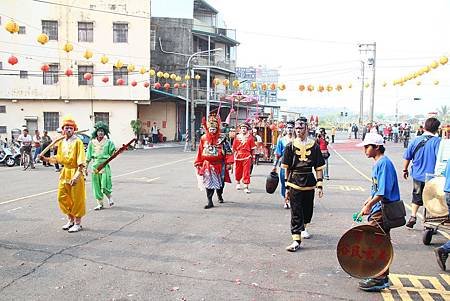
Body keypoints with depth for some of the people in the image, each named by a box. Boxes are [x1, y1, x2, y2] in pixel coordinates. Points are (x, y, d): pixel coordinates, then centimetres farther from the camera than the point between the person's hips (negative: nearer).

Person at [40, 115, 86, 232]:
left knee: (77, 199, 1)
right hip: (65, 172, 7)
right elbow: (58, 158, 20)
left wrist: (77, 175, -24)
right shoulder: (61, 142, 10)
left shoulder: (77, 141, -10)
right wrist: (46, 159, 7)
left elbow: (81, 161, -16)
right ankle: (71, 220, 28)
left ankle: (77, 223, 14)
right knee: (62, 198, 11)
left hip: (75, 173, -7)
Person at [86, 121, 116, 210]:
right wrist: (86, 167, 9)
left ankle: (109, 197, 22)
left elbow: (113, 153, -1)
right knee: (96, 185, 6)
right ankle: (100, 203, 19)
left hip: (105, 165, -3)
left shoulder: (108, 142, 1)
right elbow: (88, 156, 10)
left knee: (105, 185, -9)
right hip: (95, 165, 3)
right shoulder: (92, 142, 7)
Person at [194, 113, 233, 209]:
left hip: (219, 164, -1)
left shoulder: (222, 138, -5)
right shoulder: (203, 138, 2)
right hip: (207, 165, 1)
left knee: (220, 182, 12)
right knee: (208, 183, 0)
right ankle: (210, 202, 6)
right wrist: (198, 163, 7)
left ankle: (220, 195, 41)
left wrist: (228, 163, -10)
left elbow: (228, 151, -6)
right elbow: (200, 152, 7)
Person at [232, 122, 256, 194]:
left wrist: (252, 157, 2)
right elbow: (234, 148, 9)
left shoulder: (250, 137, -1)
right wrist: (234, 155, 6)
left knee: (246, 172, -3)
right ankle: (238, 183, 38)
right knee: (238, 171, 13)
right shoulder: (237, 137, 5)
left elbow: (252, 149, 2)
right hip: (238, 157, 2)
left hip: (247, 157, -2)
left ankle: (246, 187, 2)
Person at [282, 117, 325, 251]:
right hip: (295, 183, -2)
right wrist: (287, 186, -1)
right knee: (296, 212, -3)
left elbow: (319, 168, 2)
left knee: (308, 209, 16)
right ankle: (296, 240, -2)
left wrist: (320, 185, -3)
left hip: (309, 182, 2)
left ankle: (303, 228, 43)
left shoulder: (314, 146, 1)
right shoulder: (291, 146, 0)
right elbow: (286, 168, 2)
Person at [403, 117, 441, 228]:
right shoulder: (437, 141, -12)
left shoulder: (416, 140, -1)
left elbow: (407, 157, 6)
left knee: (416, 197, 21)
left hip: (418, 175, 3)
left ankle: (413, 216, 12)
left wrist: (405, 170, 19)